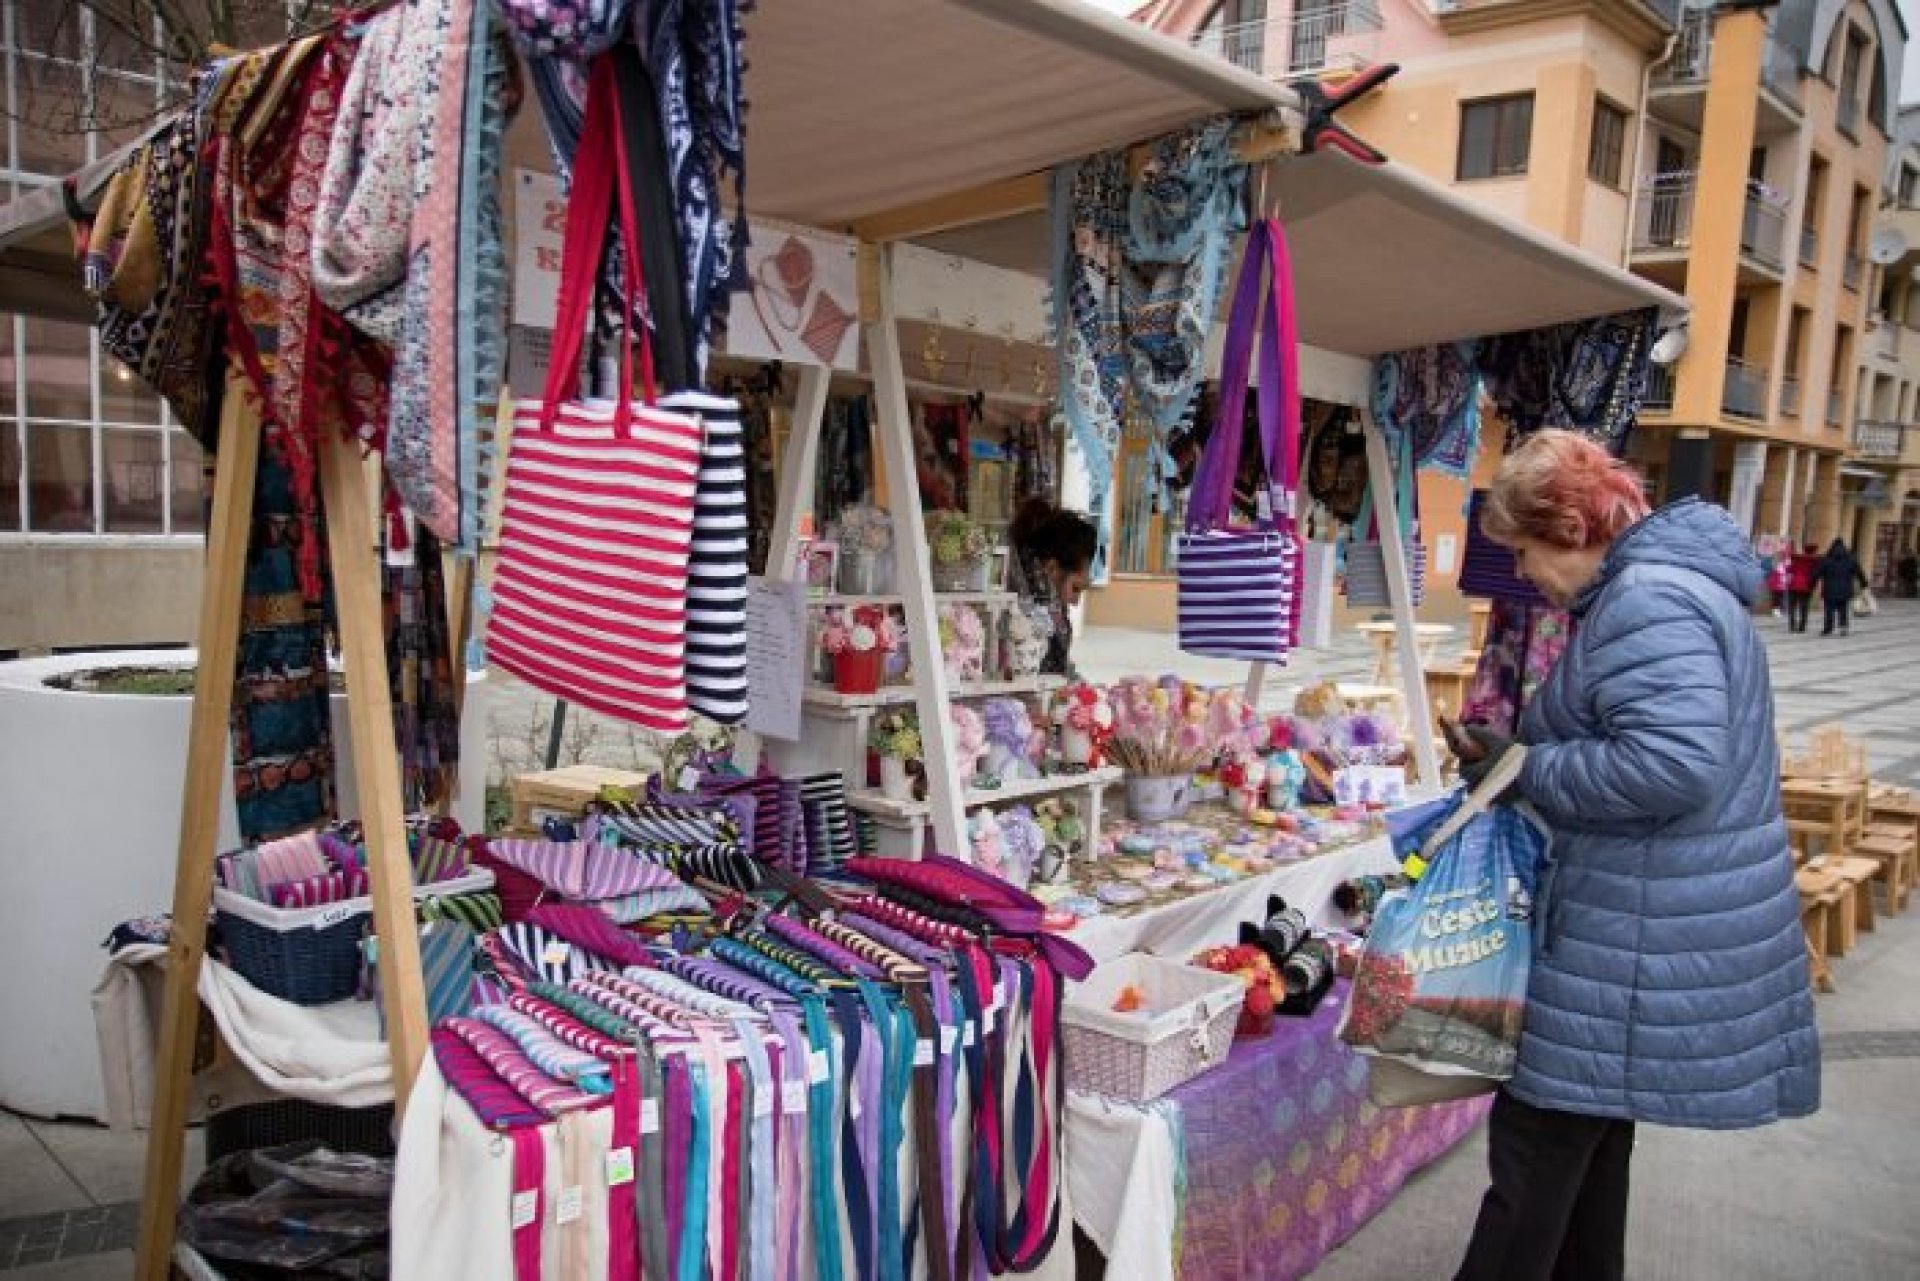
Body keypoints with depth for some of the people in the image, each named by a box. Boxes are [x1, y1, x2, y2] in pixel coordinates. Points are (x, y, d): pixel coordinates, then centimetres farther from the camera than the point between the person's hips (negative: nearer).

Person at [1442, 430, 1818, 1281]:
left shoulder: (1644, 602, -21)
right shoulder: (1666, 583, 13)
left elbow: (1676, 761, -32)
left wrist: (1529, 772, -19)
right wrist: (1515, 758, 8)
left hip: (1647, 941, -11)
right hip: (1645, 927, 11)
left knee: (1538, 1143, -1)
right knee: (1591, 1129, 23)